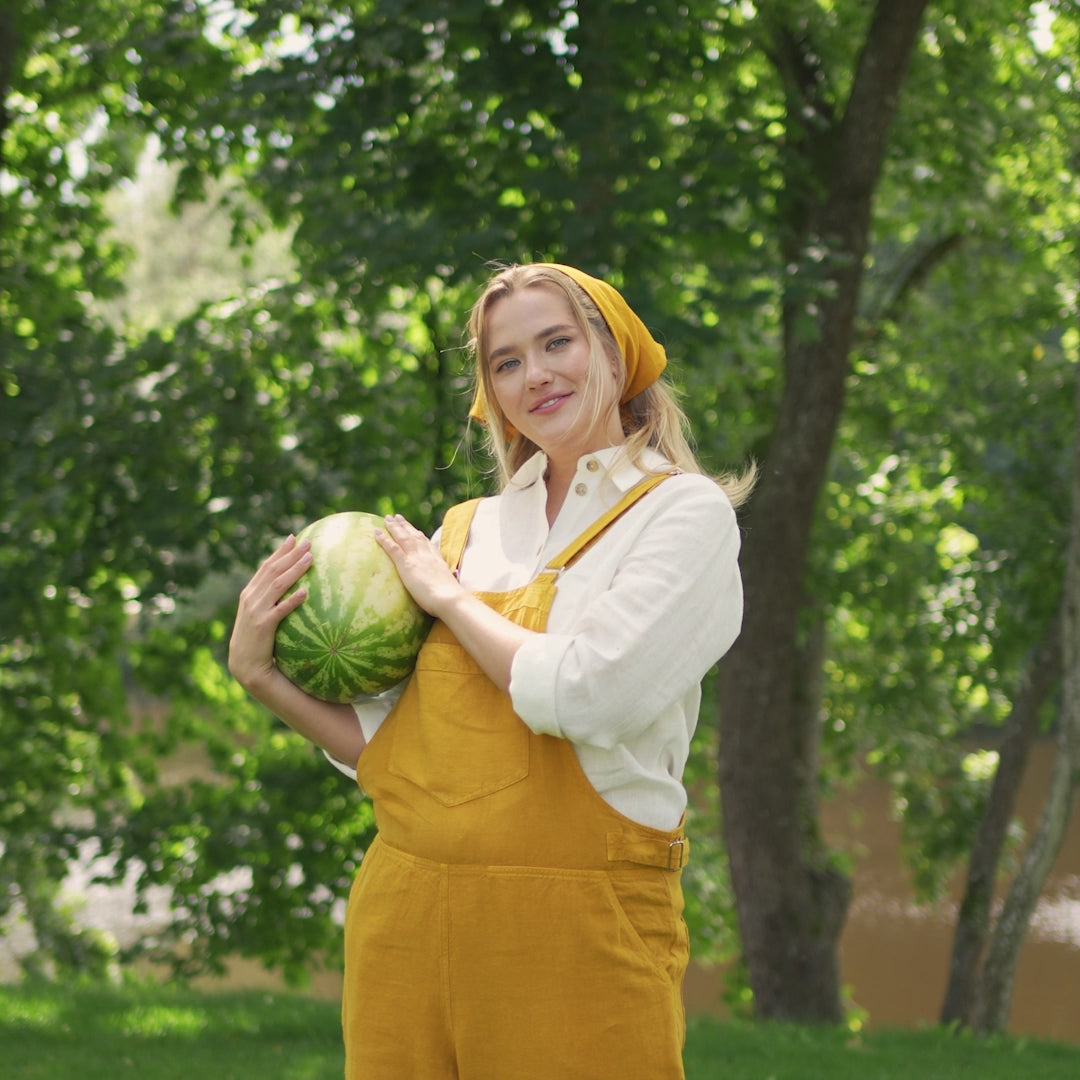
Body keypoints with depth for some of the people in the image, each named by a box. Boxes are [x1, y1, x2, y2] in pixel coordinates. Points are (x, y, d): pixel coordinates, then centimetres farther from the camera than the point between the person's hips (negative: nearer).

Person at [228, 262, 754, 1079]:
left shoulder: (684, 512, -2)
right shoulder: (466, 532, 13)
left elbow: (581, 697, -17)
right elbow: (388, 750, 14)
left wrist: (445, 596, -4)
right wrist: (260, 675, 2)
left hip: (573, 937, -4)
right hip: (406, 916, 5)